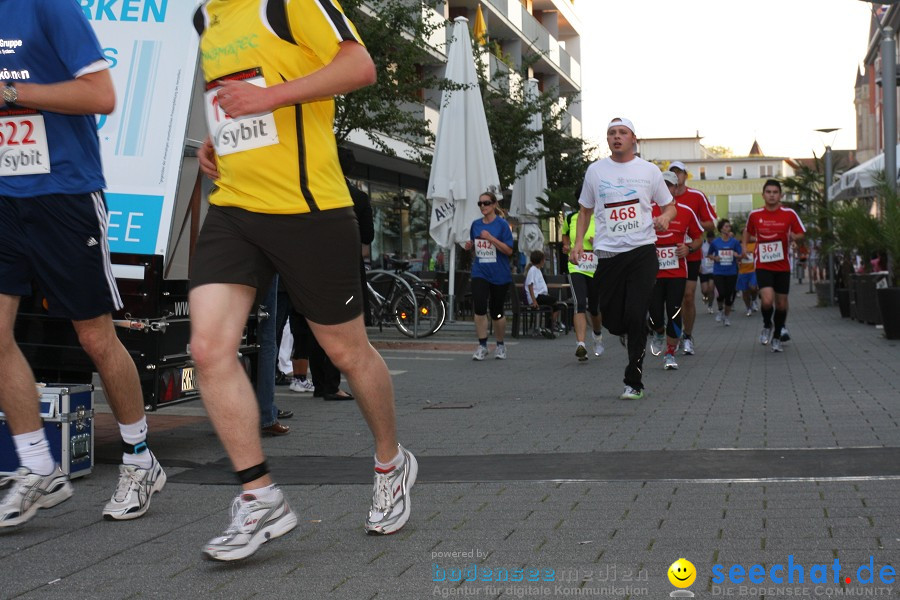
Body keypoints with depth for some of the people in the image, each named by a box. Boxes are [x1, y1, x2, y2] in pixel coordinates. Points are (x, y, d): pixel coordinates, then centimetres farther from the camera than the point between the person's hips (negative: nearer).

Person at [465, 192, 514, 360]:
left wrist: (490, 238, -19)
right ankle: (482, 346, -5)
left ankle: (500, 346, 26)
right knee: (479, 308, -14)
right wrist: (469, 245, 0)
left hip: (500, 275, -3)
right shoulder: (476, 224, 8)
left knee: (496, 312, 6)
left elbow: (509, 250, -10)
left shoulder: (502, 224, -5)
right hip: (480, 272, 3)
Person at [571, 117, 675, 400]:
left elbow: (670, 206, 15)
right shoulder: (595, 170, 9)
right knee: (612, 320, 1)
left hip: (643, 250, -2)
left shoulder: (649, 170, 6)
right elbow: (585, 210, 17)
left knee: (635, 316, -10)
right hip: (608, 252, 2)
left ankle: (634, 382, 1)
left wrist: (665, 217, -9)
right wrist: (578, 243, 5)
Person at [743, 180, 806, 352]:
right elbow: (748, 231, 19)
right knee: (767, 300, -20)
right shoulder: (754, 215, 0)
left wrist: (794, 237, -19)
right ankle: (767, 326, 12)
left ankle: (777, 337, 30)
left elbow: (801, 234, 3)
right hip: (763, 266, -1)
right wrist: (744, 246, 4)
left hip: (783, 266, 1)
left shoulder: (789, 214, -4)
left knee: (781, 304, 8)